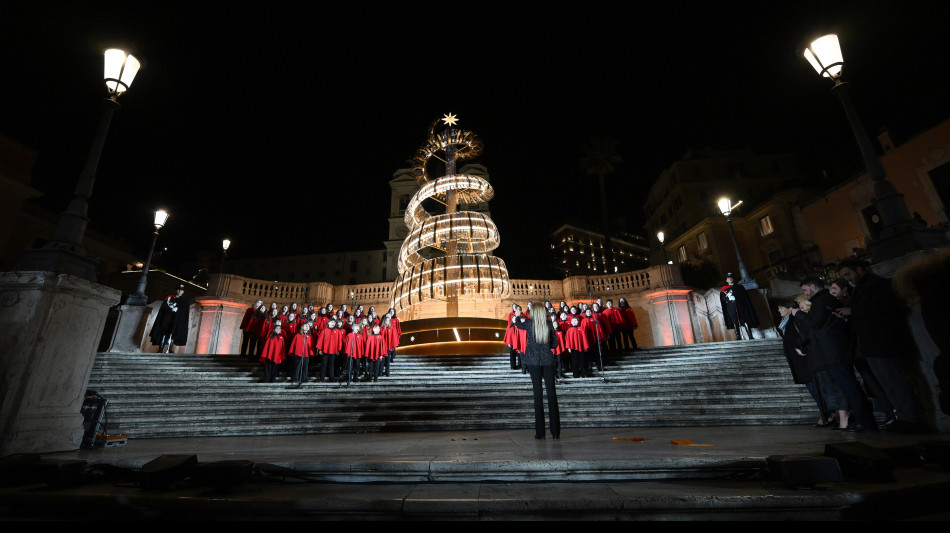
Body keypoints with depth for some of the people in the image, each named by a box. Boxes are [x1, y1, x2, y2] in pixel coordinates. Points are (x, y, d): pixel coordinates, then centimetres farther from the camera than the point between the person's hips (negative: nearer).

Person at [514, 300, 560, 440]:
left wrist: (519, 318, 39)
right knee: (551, 393, 3)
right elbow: (554, 344, 6)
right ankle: (555, 432, 5)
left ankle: (540, 432, 5)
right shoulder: (549, 324, 0)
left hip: (533, 361, -1)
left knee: (538, 393, 3)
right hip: (548, 360, 1)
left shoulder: (529, 323, -4)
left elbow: (517, 322, 18)